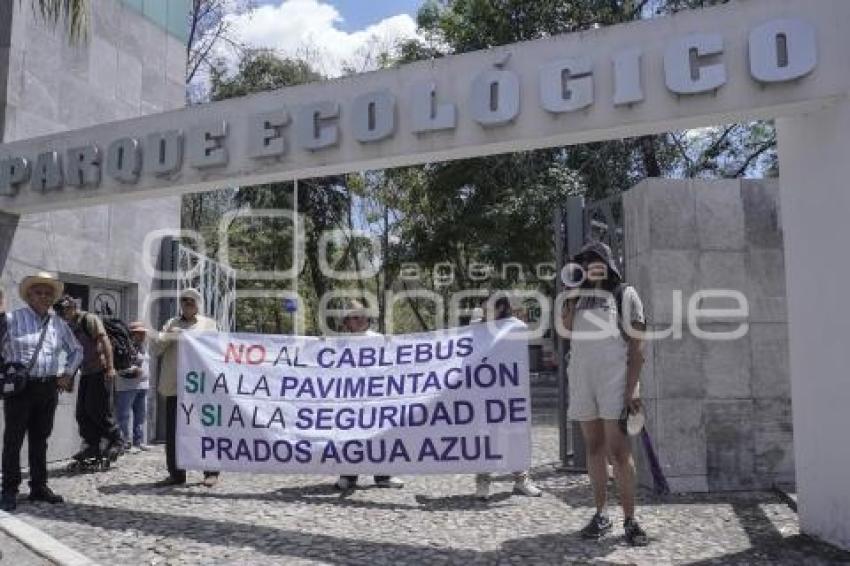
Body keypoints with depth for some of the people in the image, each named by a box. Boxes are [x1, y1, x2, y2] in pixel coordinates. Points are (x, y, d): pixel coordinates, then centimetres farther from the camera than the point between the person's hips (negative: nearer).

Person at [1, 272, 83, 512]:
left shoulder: (59, 324, 11)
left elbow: (76, 350, 22)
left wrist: (68, 373, 11)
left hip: (48, 389, 4)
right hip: (20, 387, -4)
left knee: (40, 439, 11)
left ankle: (39, 487, 19)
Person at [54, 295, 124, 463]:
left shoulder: (90, 319, -7)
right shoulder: (71, 327, 17)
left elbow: (105, 341, -16)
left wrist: (110, 367, -24)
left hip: (100, 371, -8)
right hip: (85, 373, 8)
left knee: (99, 411, -8)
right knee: (82, 412, 5)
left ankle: (116, 441, 5)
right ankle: (92, 446, 12)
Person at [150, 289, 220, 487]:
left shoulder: (209, 324, 11)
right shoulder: (171, 324, 16)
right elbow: (154, 347, 8)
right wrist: (167, 337, -10)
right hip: (174, 386, 3)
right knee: (173, 431, 6)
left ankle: (211, 472, 7)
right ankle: (176, 474, 16)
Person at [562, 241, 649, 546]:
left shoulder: (624, 294, 4)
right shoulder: (578, 297, 17)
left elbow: (637, 346, -2)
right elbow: (565, 328, 1)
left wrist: (632, 388, -11)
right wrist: (571, 294, 0)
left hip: (615, 379, -4)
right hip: (581, 379, 4)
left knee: (618, 450, -6)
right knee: (593, 447, 8)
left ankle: (630, 520, 1)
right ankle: (601, 514, 16)